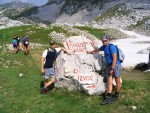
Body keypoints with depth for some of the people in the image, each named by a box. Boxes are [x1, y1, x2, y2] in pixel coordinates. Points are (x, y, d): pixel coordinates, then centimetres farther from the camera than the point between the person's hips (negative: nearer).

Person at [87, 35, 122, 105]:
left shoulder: (111, 47, -13)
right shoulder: (104, 47, 13)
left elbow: (114, 58, -20)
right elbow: (97, 50, 35)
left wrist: (112, 68, -23)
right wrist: (91, 52, 51)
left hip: (116, 65, -7)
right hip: (109, 65, 7)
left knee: (117, 82, 4)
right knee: (109, 82, -1)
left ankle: (116, 96, 18)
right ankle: (108, 98, -4)